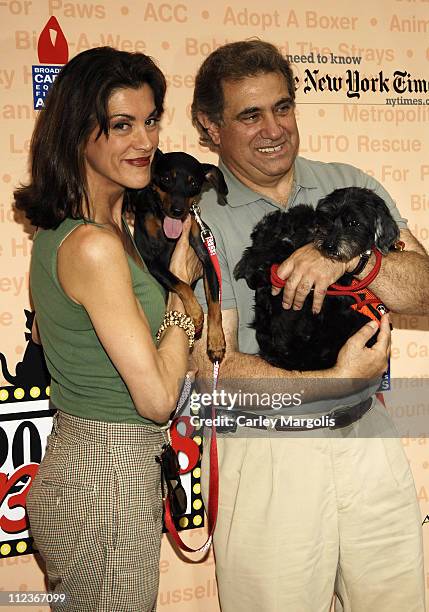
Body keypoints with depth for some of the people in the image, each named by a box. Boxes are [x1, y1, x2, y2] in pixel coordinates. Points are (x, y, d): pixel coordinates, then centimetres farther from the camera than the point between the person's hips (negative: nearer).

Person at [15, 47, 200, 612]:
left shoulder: (62, 228, 5)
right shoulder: (94, 246, -24)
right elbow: (158, 398, -22)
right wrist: (182, 282, -12)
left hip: (74, 464, 9)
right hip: (108, 482, -9)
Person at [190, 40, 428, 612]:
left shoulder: (350, 186, 6)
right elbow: (216, 368, -12)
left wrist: (348, 257, -22)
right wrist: (333, 380, -24)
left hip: (368, 440, 4)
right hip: (265, 453, -3)